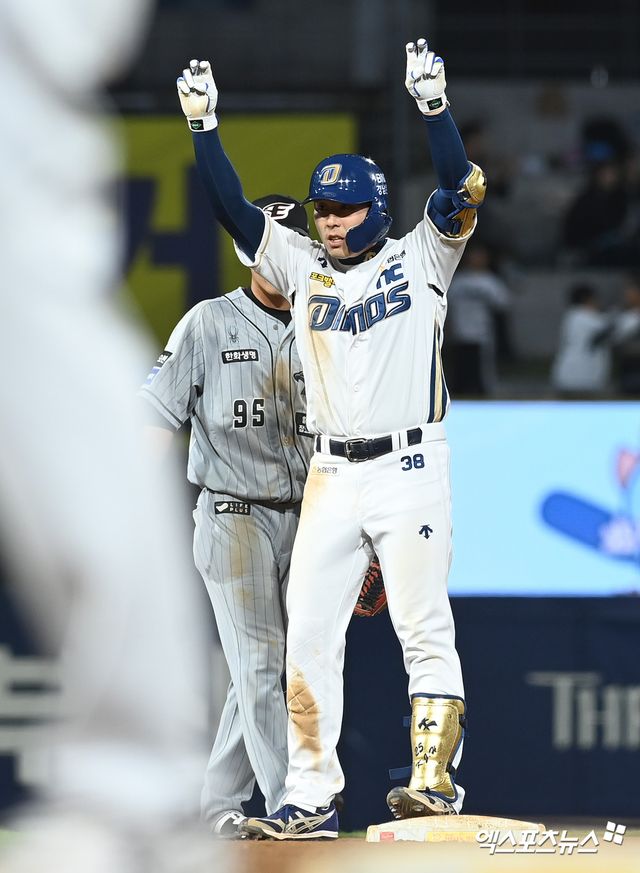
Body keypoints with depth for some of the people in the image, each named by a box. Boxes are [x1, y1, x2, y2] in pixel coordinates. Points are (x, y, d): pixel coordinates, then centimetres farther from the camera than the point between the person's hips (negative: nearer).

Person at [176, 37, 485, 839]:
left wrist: (432, 104, -21)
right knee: (308, 637, 1)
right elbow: (234, 209, 8)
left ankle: (435, 780, -6)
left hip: (409, 469, -4)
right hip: (331, 478, 5)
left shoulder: (418, 260, 3)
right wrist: (204, 126, -1)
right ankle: (310, 801, 4)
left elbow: (460, 192, -12)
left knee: (424, 631, -7)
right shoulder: (303, 267, 13)